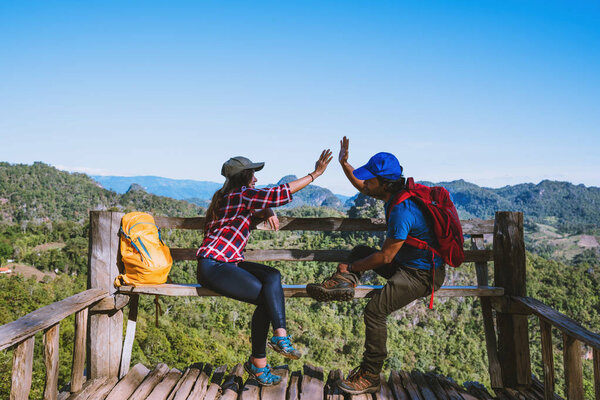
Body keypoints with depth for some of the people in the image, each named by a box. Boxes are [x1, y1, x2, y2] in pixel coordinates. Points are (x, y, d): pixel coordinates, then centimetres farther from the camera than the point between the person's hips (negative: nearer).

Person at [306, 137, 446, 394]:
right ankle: (343, 283, -9)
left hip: (422, 274, -10)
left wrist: (351, 267, -13)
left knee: (375, 310, -21)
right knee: (360, 250, 16)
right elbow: (361, 186, 20)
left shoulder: (402, 211, -28)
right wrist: (344, 164, 6)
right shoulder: (394, 195, 1)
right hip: (405, 264, 10)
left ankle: (370, 376, -8)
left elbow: (385, 257, -24)